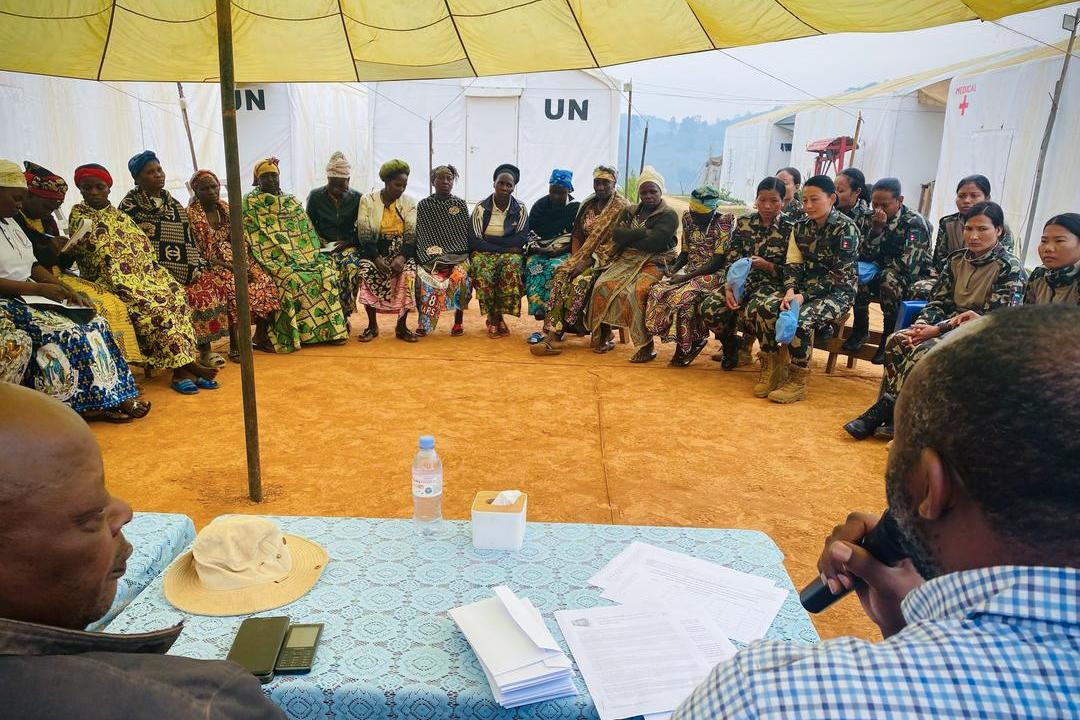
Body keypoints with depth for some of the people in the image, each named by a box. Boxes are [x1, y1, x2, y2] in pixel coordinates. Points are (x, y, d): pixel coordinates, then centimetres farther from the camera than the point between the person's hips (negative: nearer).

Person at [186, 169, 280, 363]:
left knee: (265, 281, -16)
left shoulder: (226, 208, 11)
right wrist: (231, 268, -22)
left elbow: (241, 240, 12)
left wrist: (243, 264, -6)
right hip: (212, 264, -6)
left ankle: (261, 335, -2)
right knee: (234, 286, -34)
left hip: (235, 258, 6)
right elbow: (202, 252, -14)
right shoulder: (192, 215, -8)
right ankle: (234, 345, -26)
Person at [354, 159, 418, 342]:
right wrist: (377, 258, -20)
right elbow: (364, 235, -7)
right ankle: (372, 325, -14)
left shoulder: (409, 203, 4)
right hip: (374, 251, -1)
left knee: (409, 273, -29)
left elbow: (411, 235, -4)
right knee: (367, 271, -30)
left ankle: (402, 326, -15)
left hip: (401, 251, 1)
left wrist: (402, 257, -22)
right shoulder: (367, 200, 0)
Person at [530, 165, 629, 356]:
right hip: (584, 256, 6)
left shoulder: (621, 207, -5)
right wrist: (576, 258, -3)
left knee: (581, 281, -31)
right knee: (560, 275, -24)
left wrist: (589, 261, -21)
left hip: (607, 258, -5)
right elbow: (576, 235, 16)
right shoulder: (587, 205, 16)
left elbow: (615, 243, -13)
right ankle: (553, 334, -32)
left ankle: (554, 334, -28)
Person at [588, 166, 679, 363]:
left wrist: (628, 237, -2)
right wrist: (644, 232, -10)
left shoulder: (669, 215, 1)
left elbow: (654, 242, -15)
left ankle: (646, 346, -28)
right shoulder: (630, 211, 19)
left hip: (653, 263, -5)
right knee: (603, 285, -21)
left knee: (634, 292, -34)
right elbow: (617, 234, 1)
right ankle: (603, 337, -8)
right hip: (627, 260, 6)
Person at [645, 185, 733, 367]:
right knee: (657, 291, -19)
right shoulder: (688, 218, 8)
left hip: (714, 273, -6)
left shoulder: (723, 223, -11)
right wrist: (674, 268, -5)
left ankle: (694, 341, -8)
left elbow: (717, 262, -16)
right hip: (690, 270, 7)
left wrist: (686, 276, -20)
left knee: (682, 296, -32)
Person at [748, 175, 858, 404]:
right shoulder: (801, 226, 7)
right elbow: (793, 264, 4)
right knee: (763, 310, -17)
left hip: (837, 291, -6)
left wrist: (804, 296, -24)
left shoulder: (846, 229, -12)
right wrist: (790, 291, -16)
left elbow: (838, 275, -17)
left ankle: (797, 382, -17)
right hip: (806, 286, 6)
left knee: (801, 319, -32)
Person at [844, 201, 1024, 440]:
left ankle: (886, 409, -21)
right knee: (897, 341, -20)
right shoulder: (957, 260, 9)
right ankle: (887, 411, -22)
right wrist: (919, 326, -14)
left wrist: (938, 329, -21)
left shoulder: (1010, 268, -9)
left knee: (926, 351, -32)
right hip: (952, 323, 6)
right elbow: (938, 302, 9)